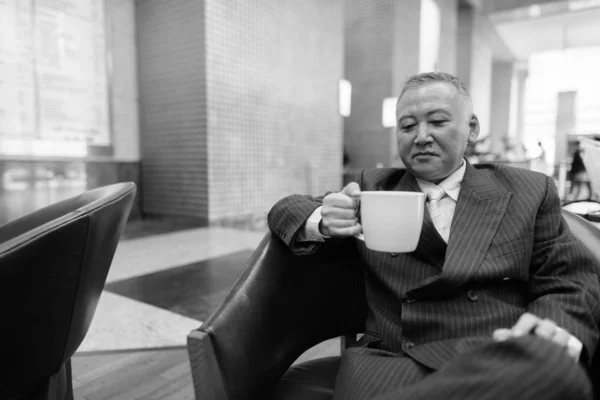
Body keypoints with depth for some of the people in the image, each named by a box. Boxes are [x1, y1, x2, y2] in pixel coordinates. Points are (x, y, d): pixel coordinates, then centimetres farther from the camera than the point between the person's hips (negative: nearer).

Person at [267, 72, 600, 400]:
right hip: (391, 362, -1)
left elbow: (572, 282, 10)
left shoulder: (529, 191, 13)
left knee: (552, 368, -33)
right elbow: (285, 210, 15)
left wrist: (553, 332, -15)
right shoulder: (372, 187, 15)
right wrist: (320, 221, -10)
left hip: (501, 365, 2)